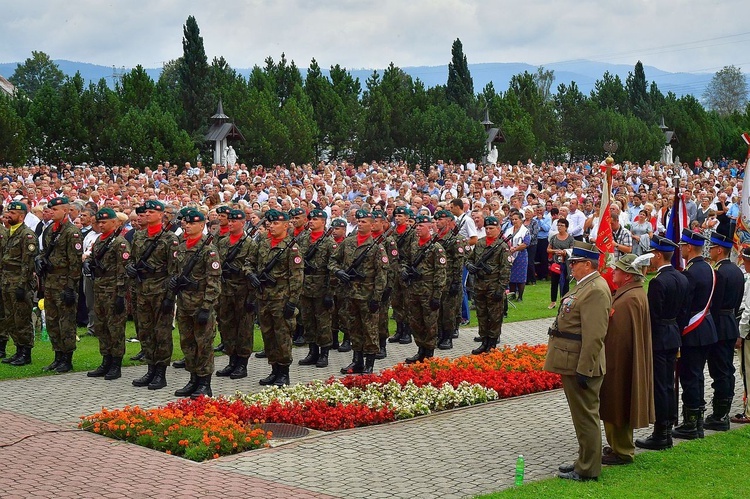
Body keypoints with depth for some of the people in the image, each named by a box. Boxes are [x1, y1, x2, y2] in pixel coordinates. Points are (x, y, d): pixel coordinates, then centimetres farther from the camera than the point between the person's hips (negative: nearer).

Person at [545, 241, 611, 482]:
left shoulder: (596, 290, -20)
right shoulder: (585, 285, 14)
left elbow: (594, 336, -25)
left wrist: (584, 370, -24)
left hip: (582, 365, -11)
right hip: (573, 363, 11)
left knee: (585, 416, -1)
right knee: (582, 415, 18)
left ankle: (588, 470, 7)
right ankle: (585, 461, 29)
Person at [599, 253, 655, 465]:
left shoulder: (631, 299, -23)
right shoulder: (629, 293, 11)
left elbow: (620, 336, -24)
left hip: (620, 363, -10)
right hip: (619, 361, 10)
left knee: (618, 405, 0)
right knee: (615, 406, 19)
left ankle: (622, 452, 10)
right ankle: (617, 446, 30)